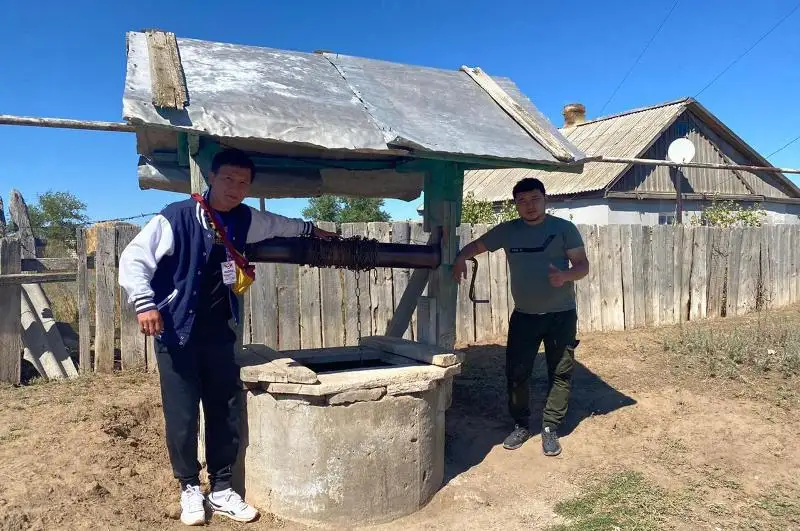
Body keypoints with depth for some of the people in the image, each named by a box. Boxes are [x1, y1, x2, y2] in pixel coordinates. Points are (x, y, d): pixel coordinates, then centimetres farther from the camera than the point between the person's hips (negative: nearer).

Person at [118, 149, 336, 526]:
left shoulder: (244, 220, 4)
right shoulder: (176, 218, -13)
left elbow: (277, 224, 25)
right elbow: (133, 258, -12)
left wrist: (310, 229, 38)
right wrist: (144, 303, -22)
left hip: (218, 332, 5)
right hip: (178, 333, -5)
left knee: (225, 411, 8)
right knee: (182, 415, 2)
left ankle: (221, 489, 23)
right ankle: (190, 489, 23)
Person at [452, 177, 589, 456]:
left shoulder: (564, 228, -3)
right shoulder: (507, 231, 3)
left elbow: (582, 265, -3)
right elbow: (475, 246, 10)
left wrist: (566, 275, -25)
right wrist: (460, 258, -13)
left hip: (561, 315, -1)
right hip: (523, 315, 2)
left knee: (560, 373, 3)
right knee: (516, 373, 2)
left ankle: (550, 428, 16)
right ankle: (521, 425, 19)